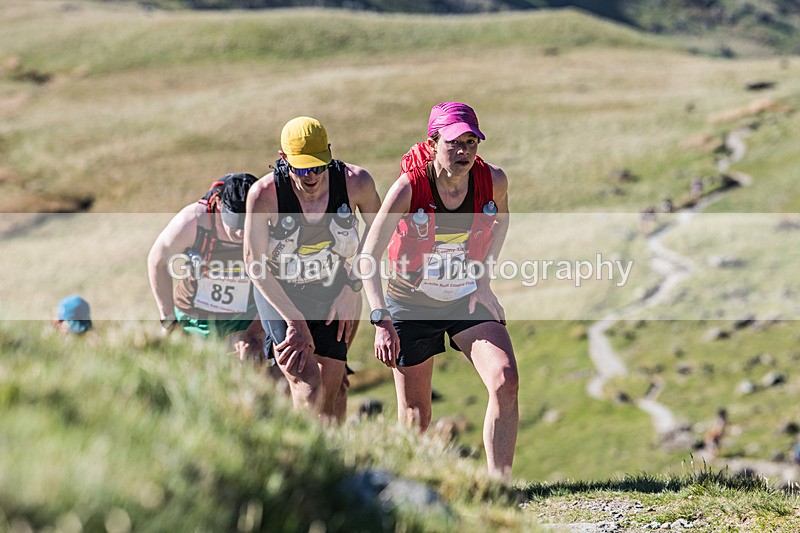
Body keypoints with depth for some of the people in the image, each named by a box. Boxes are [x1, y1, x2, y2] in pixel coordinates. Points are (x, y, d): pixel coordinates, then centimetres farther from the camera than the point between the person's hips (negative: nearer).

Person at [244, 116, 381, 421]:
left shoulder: (356, 182, -20)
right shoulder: (263, 195, -26)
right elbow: (254, 264, -17)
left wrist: (353, 287, -4)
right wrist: (295, 322, -19)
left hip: (334, 290, 2)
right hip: (279, 291, -2)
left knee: (332, 388, 1)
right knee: (307, 386, -18)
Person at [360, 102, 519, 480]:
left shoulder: (493, 181, -15)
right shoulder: (409, 187, -24)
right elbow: (368, 257, -22)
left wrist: (483, 279, 1)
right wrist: (381, 320, -32)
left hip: (469, 300, 2)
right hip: (411, 305, -2)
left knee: (505, 381, -20)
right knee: (415, 413, 5)